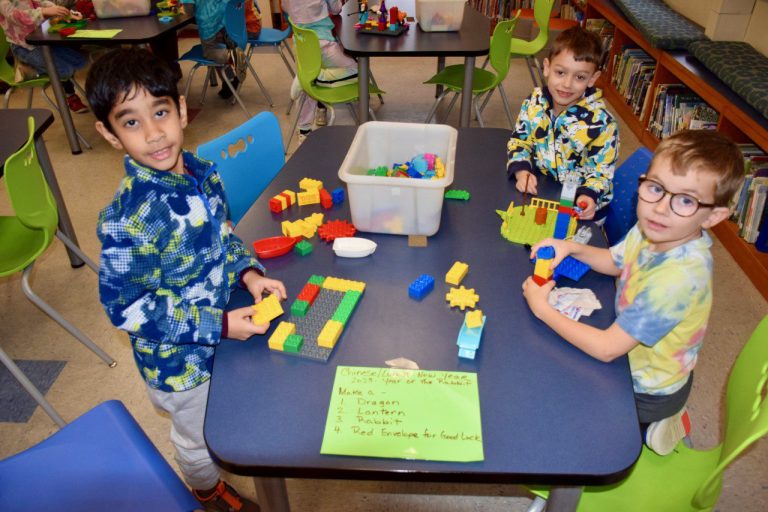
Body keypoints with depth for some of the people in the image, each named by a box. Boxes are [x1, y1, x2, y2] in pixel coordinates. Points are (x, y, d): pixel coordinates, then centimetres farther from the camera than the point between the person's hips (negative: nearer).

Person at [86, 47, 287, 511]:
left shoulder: (202, 173, -11)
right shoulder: (127, 220, -33)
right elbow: (125, 306, -25)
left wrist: (249, 273, -13)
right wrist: (219, 326, -27)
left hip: (228, 326, 6)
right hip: (181, 359, -6)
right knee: (199, 437, 23)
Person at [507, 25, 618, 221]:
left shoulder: (601, 123, -17)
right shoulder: (534, 103, -5)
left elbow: (601, 171, -11)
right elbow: (519, 141, 6)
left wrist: (589, 196, -31)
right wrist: (521, 171, -13)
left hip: (577, 201, -3)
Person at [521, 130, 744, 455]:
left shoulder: (679, 277, -37)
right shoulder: (654, 231, -14)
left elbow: (607, 349, -33)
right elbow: (615, 262, 8)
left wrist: (542, 308, -25)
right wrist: (570, 247, -11)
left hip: (648, 390, -7)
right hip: (635, 360, 7)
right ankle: (660, 417, 30)